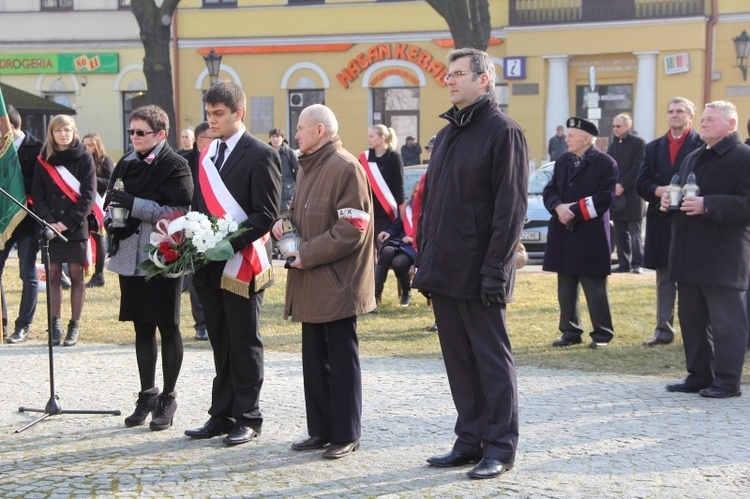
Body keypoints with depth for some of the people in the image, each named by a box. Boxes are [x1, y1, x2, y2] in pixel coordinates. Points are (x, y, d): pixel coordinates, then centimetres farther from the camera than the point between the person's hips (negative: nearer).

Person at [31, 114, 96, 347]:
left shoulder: (84, 159, 1)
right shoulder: (43, 160, 8)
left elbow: (88, 195, -5)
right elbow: (37, 195, 3)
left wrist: (68, 222, -13)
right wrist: (49, 222, -12)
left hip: (76, 227, -2)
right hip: (50, 228, 2)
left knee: (76, 276, 2)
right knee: (53, 275, 3)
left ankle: (74, 326, 8)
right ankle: (55, 324, 9)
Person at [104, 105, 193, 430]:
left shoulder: (175, 166, -8)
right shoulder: (126, 164, 10)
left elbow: (178, 212, -17)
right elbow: (112, 201, 21)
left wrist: (134, 204, -21)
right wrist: (111, 218, -1)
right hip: (131, 256, 6)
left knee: (167, 327, 3)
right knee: (142, 328, 14)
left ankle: (168, 399, 14)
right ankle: (147, 395, 25)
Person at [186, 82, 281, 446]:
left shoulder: (260, 155, -8)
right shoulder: (207, 154, 15)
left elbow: (266, 214, -13)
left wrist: (231, 245, -22)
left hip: (241, 264, -7)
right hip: (210, 264, 7)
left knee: (244, 343, 1)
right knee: (220, 343, 12)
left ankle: (248, 418, 10)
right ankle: (222, 415, 19)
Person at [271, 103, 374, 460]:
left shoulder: (345, 168, -14)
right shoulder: (308, 167, 15)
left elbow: (352, 228, -19)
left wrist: (307, 254, -16)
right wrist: (285, 221, 4)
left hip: (337, 283, -9)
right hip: (311, 283, 9)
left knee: (341, 360, 0)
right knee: (315, 359, 13)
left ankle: (346, 435, 8)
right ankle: (321, 430, 22)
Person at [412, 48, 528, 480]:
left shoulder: (504, 132, -9)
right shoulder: (447, 134, 16)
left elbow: (511, 207, -15)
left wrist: (496, 268, -19)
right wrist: (425, 259, 13)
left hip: (479, 275, -8)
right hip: (444, 272, 8)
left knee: (492, 360, 0)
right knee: (459, 361, 12)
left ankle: (501, 448, 8)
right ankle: (470, 441, 20)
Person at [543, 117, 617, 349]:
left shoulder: (605, 163, -6)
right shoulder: (562, 161, 13)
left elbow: (605, 197, -13)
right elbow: (549, 190, 11)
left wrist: (575, 209, -17)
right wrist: (559, 207, -11)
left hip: (591, 237, -6)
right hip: (563, 235, 6)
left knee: (595, 289, -1)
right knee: (566, 288, 10)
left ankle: (602, 334, 8)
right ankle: (570, 332, 19)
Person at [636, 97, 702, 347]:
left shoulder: (703, 145, -2)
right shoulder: (654, 147, 14)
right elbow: (641, 183, 8)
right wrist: (659, 191, -11)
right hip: (661, 221, 5)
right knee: (664, 278, 9)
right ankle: (664, 329, 14)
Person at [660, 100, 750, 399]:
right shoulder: (692, 159, 19)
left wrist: (707, 206, -24)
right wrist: (669, 201, 7)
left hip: (724, 258, -8)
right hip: (690, 255, 9)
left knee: (726, 321, -3)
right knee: (692, 319, 12)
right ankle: (698, 376, 21)